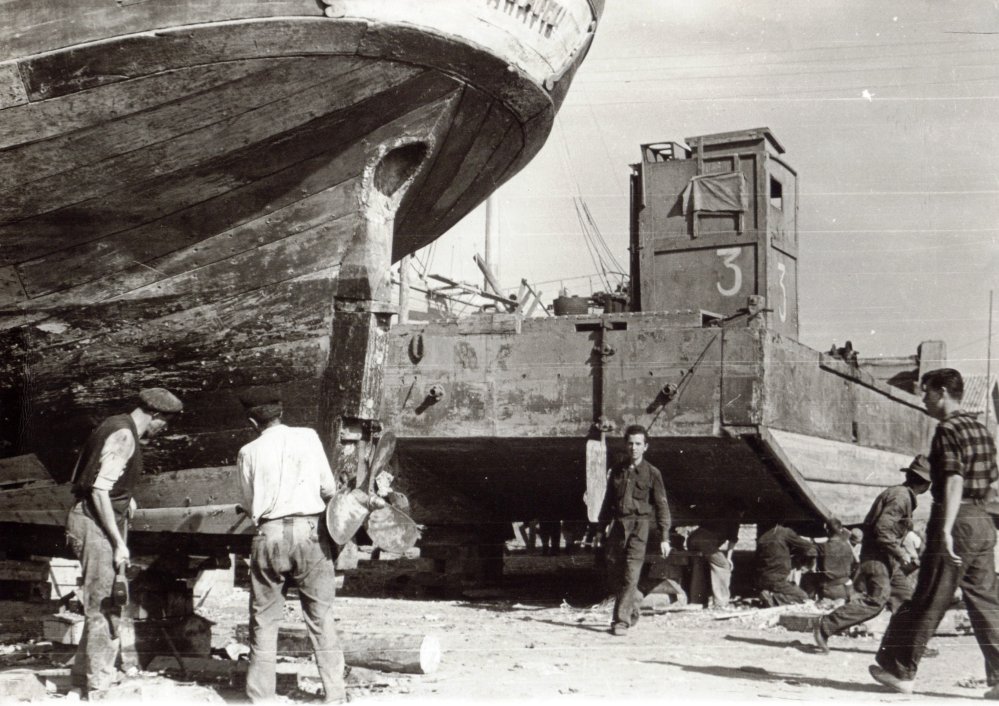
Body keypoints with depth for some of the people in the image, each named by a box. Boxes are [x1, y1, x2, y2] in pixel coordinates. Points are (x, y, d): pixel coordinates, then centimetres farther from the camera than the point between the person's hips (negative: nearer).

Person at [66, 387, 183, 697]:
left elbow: (80, 476, 17)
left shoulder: (117, 426, 13)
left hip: (86, 517, 10)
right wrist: (119, 543, -21)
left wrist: (123, 498, 17)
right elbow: (99, 490, -22)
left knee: (106, 602, 16)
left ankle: (84, 673, 24)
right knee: (101, 605, -4)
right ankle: (98, 685, 3)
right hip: (96, 523, -10)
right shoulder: (124, 435, -17)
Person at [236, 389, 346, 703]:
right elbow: (329, 488, 2)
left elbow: (249, 505, 7)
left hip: (270, 534, 0)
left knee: (264, 620, 9)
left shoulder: (248, 453, 1)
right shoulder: (308, 437, 1)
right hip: (310, 530, 0)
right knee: (321, 617, 8)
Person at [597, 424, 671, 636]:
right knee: (614, 569, 6)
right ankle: (633, 601, 33)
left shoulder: (652, 473, 1)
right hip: (618, 523, 4)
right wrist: (601, 527, 15)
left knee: (631, 574, -10)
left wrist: (664, 538, -3)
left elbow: (662, 506, 1)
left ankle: (621, 621, -10)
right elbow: (608, 500, 18)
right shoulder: (617, 471, 12)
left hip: (639, 524, -4)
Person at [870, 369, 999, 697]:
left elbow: (954, 481, -22)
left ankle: (900, 671, 8)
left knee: (927, 602, 0)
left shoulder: (948, 430, -11)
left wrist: (945, 530, -28)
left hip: (956, 520, -8)